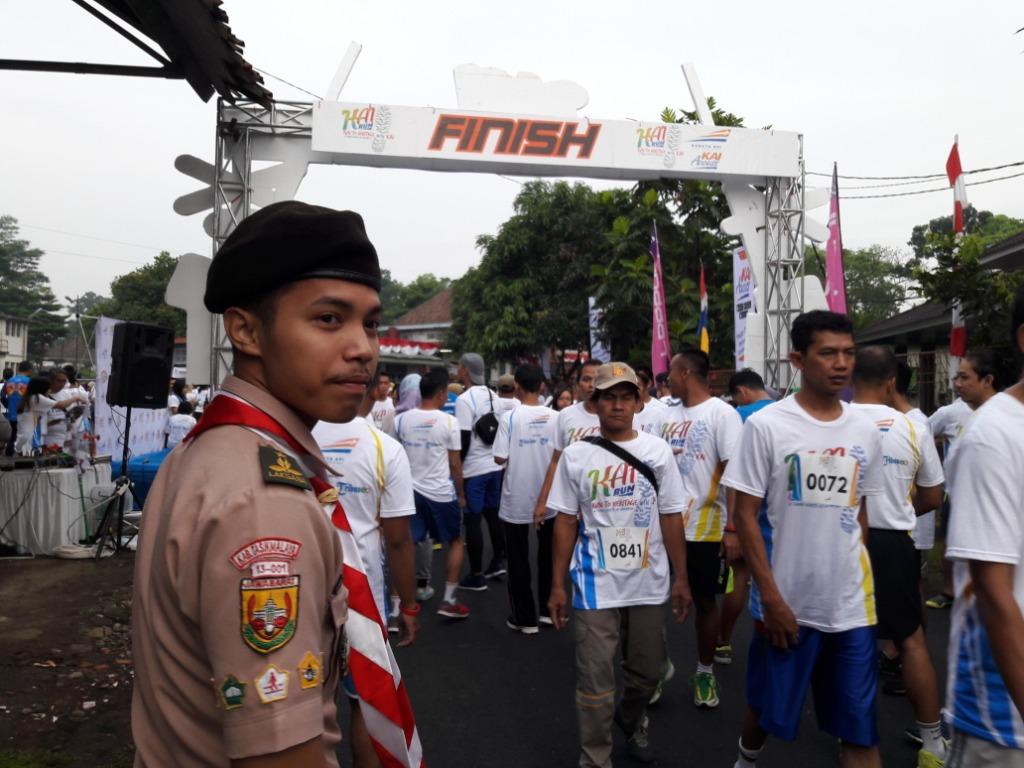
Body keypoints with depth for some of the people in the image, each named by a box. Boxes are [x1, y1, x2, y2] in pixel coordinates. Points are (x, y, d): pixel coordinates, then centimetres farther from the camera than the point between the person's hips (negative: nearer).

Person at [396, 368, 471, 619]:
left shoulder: (401, 420, 0)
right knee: (456, 542, 16)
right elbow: (455, 464, -6)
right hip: (441, 493, -3)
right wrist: (461, 494, 6)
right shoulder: (448, 422, -10)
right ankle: (448, 600, 15)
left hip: (409, 490, 3)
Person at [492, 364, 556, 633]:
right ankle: (548, 610, 26)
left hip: (517, 499, -3)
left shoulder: (510, 417, -14)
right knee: (547, 556, 18)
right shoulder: (555, 417, -5)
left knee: (519, 560, 8)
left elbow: (500, 458, -16)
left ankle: (524, 618, 14)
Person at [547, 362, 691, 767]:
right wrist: (557, 585, -1)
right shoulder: (576, 455, -2)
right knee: (595, 679, 2)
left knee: (646, 671, 19)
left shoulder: (658, 451, 1)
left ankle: (632, 723, 48)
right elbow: (566, 523, 0)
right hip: (596, 585, -2)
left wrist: (680, 578, 2)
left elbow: (670, 517, 3)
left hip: (650, 583, 2)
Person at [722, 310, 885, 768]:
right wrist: (771, 598, -14)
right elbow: (744, 515, -10)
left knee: (860, 725, 6)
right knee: (767, 707, 16)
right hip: (787, 601, -3)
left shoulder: (865, 431, 4)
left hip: (852, 603, 3)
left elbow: (860, 511, 14)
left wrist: (857, 574, 9)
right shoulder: (766, 426, -10)